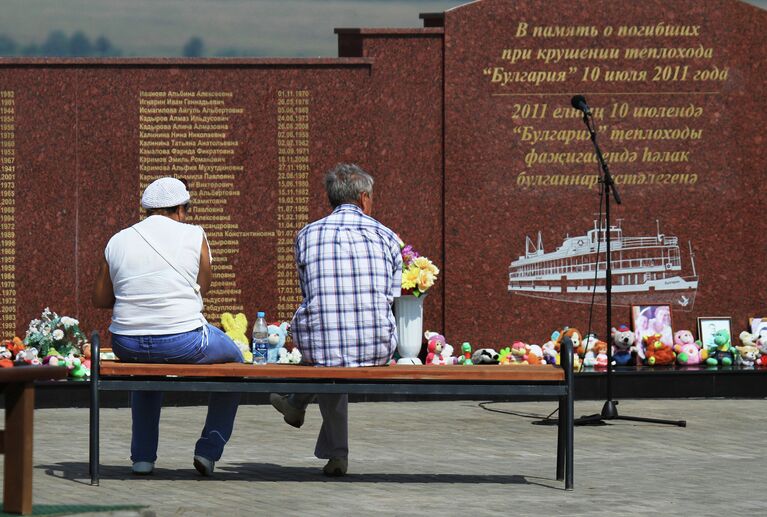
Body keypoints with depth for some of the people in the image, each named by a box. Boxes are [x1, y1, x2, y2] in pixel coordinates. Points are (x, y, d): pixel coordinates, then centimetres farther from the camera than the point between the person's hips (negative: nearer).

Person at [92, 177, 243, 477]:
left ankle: (143, 455, 35)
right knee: (234, 362, 27)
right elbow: (203, 287, 9)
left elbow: (100, 299, 12)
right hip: (184, 343, -4)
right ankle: (209, 449, 19)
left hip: (127, 346, 4)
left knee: (146, 364, 41)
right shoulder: (193, 236, -3)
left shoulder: (118, 241, 5)